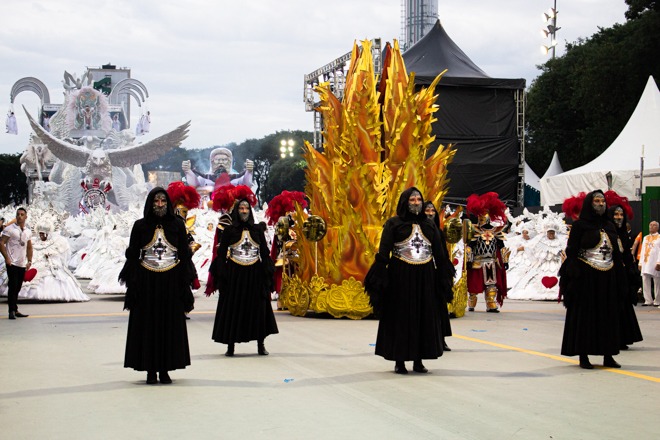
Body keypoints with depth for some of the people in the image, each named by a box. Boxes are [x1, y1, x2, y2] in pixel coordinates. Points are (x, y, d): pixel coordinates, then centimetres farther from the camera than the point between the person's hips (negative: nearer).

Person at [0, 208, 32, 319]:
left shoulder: (28, 231, 13)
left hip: (22, 264, 6)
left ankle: (15, 311, 16)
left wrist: (29, 261, 11)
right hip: (12, 263, -6)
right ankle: (12, 311, -6)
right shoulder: (9, 229, -6)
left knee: (17, 288, 10)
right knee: (13, 287, -8)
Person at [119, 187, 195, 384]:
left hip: (171, 282, 0)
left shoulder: (177, 225, 4)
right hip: (146, 281, 0)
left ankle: (165, 369, 10)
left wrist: (184, 283, -3)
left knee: (170, 324, 2)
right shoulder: (140, 226, 3)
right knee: (147, 324, 1)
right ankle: (150, 370, 8)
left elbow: (184, 255, 4)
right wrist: (132, 284, -5)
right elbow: (132, 255, 3)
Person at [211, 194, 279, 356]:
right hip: (234, 274, -2)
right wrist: (221, 276, -8)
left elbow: (265, 253, 9)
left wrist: (267, 275, 2)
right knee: (232, 308, 0)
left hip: (254, 275, 2)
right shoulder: (229, 230, 2)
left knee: (258, 308, 3)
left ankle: (261, 344, 11)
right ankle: (230, 345, 5)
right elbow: (221, 254, 0)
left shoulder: (257, 230, 8)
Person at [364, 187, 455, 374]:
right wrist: (381, 278, -14)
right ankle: (399, 361, 8)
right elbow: (383, 253, -5)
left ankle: (418, 360, 13)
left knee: (424, 317, 4)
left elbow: (440, 253, 11)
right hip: (400, 276, -4)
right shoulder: (393, 224, 0)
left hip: (425, 278, 4)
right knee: (401, 317, 0)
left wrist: (443, 278, 5)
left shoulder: (429, 225, 11)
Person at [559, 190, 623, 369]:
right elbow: (571, 252, -8)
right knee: (585, 315, -1)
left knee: (608, 316, 6)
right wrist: (574, 277, -16)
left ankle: (608, 355, 13)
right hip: (586, 277, -5)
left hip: (607, 278, 6)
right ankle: (583, 356, 5)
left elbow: (616, 253, 16)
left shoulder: (609, 226, 13)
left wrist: (619, 276, 9)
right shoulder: (580, 225, -3)